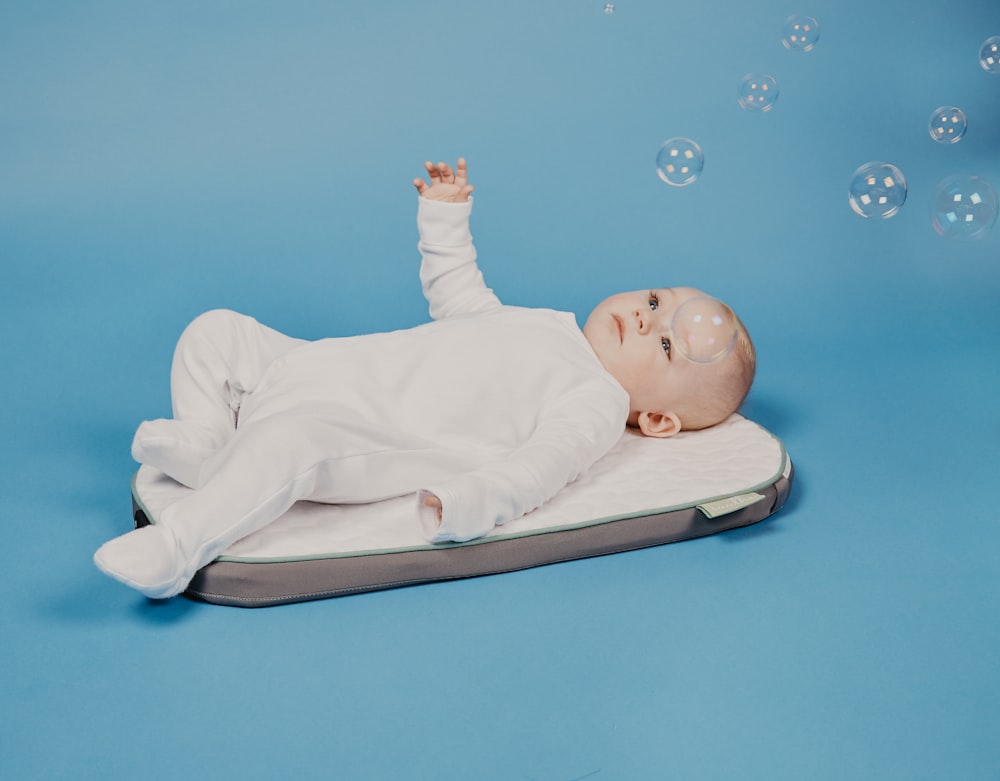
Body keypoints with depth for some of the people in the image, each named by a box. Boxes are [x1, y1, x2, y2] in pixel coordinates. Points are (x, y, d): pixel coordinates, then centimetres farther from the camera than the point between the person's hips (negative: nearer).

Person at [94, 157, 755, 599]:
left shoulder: (597, 405, -5)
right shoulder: (545, 324, 22)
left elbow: (539, 463, -24)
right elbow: (458, 298, 37)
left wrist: (469, 503, -42)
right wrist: (447, 220, 32)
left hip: (355, 442, -9)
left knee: (287, 438, -39)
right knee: (218, 331, 11)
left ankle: (178, 546, -33)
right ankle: (208, 446, 0)